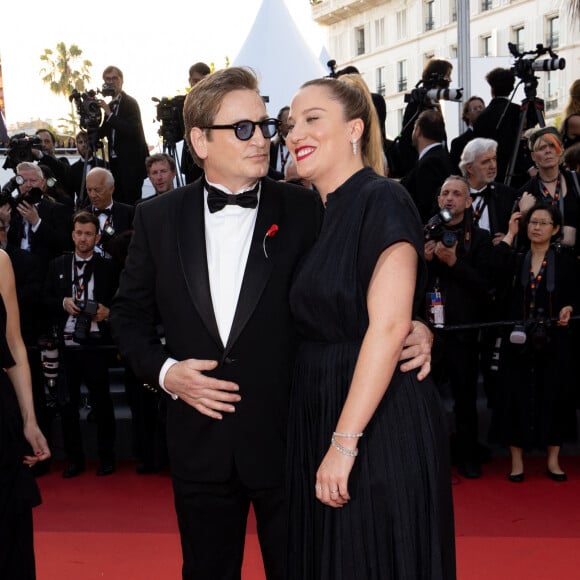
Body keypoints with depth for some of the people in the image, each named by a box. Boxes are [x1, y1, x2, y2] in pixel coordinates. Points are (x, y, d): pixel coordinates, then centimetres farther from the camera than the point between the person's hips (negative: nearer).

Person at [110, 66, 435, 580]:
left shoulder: (306, 211, -5)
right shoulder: (158, 217, 1)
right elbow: (130, 313, 8)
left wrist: (412, 330, -17)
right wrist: (163, 370, -7)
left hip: (288, 440, -2)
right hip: (199, 445, 2)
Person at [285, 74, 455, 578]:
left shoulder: (382, 201, -13)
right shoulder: (315, 214, 12)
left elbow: (390, 325, -21)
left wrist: (345, 441, -23)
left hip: (379, 424, -8)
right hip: (318, 420, 8)